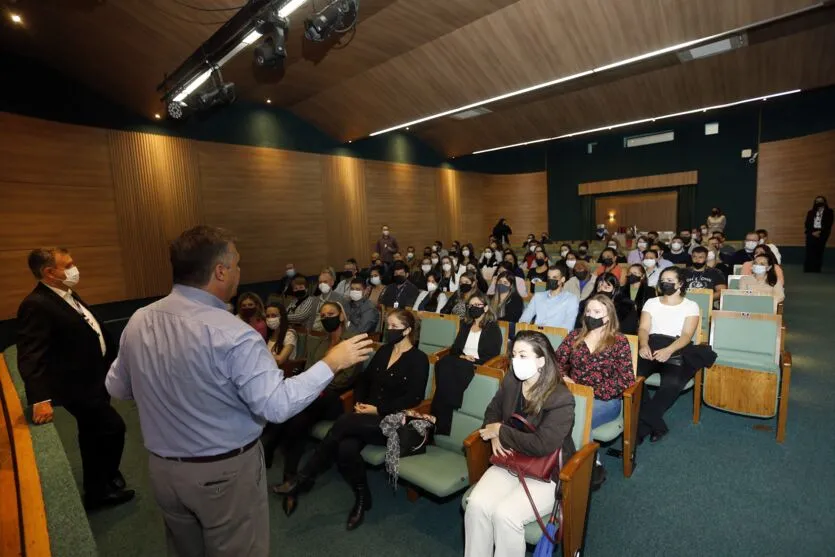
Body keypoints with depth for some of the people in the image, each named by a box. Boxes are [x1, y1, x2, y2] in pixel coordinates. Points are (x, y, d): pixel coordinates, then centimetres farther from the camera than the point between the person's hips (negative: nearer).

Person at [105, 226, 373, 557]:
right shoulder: (232, 335, -28)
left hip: (162, 468, 6)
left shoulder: (138, 322, -7)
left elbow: (117, 388, 7)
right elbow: (277, 405, -29)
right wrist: (331, 363, -21)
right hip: (225, 473, -6)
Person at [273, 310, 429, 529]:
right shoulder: (384, 351, 13)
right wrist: (358, 402, -2)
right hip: (368, 416, 6)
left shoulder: (418, 359, -6)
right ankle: (362, 497, -3)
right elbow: (364, 379, 17)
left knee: (344, 422, -26)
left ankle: (304, 478, -10)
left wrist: (378, 409, -16)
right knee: (346, 447, -26)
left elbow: (414, 397, -14)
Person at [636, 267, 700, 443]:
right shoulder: (651, 302, 19)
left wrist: (669, 350, -24)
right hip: (651, 346, 2)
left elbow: (687, 335, -3)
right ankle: (655, 424, -19)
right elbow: (643, 328, 7)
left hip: (678, 350, -2)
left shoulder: (691, 306, 12)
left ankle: (641, 427, -23)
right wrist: (643, 344, -17)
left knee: (672, 382, -35)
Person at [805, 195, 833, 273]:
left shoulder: (828, 212, 7)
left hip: (822, 234, -1)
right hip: (811, 234, 1)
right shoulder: (811, 212, 12)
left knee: (819, 252, -4)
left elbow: (828, 224, 0)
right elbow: (806, 224, 6)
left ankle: (817, 269, -3)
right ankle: (808, 269, -4)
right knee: (810, 252, -6)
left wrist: (820, 232, -11)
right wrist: (812, 232, -7)